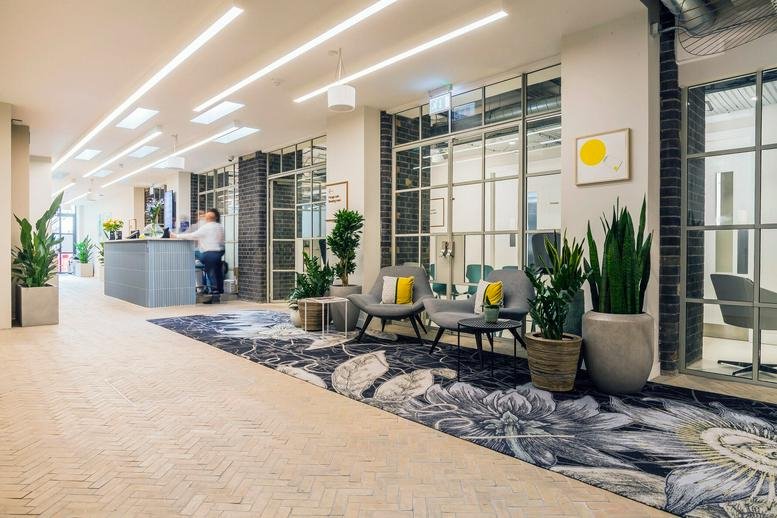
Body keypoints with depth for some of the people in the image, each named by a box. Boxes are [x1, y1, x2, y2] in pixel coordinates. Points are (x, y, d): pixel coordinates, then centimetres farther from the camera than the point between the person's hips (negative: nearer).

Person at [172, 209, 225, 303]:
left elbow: (192, 235, -13)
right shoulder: (220, 226, 11)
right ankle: (218, 295, 13)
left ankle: (215, 296, -1)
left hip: (210, 253, -8)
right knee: (218, 274, 9)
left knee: (211, 274, -3)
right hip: (219, 252, 8)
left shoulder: (207, 227, -10)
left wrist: (177, 236, -9)